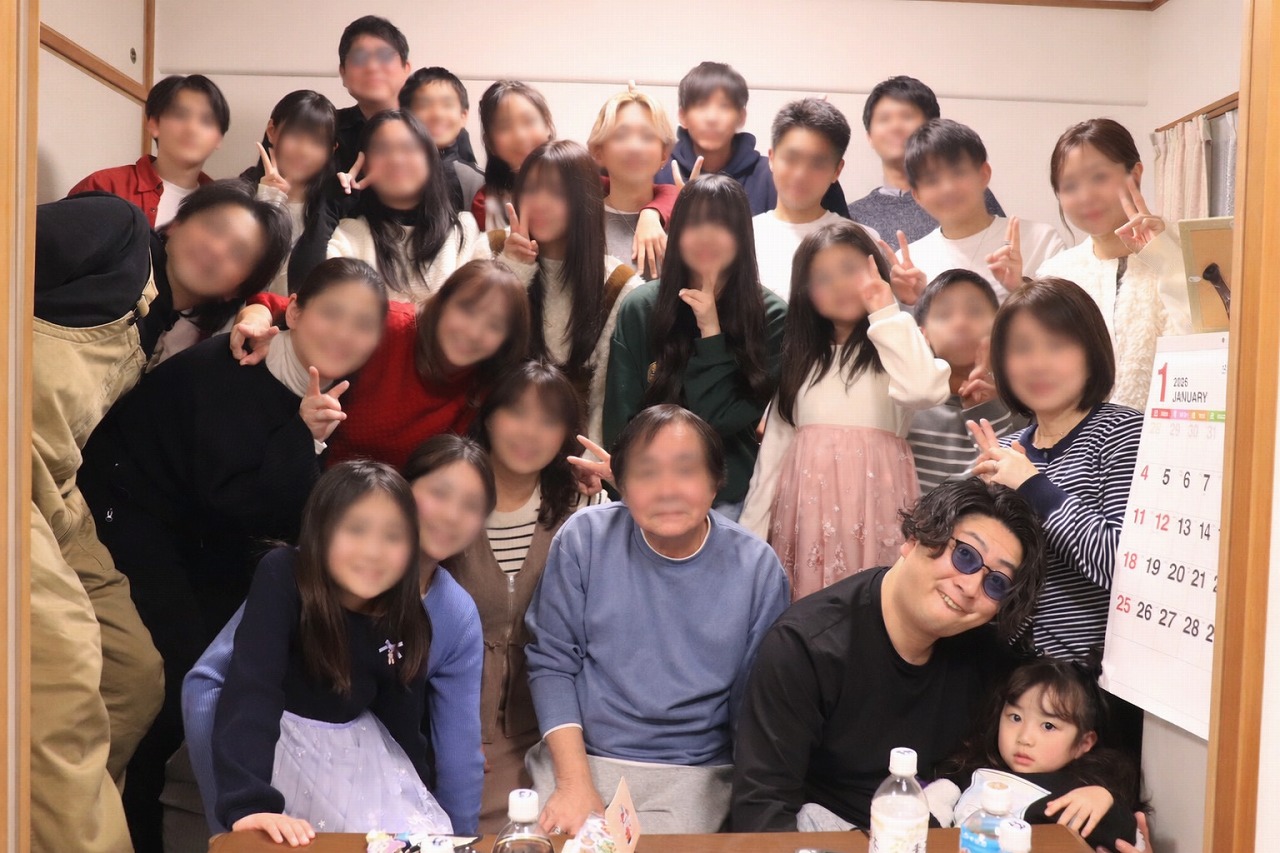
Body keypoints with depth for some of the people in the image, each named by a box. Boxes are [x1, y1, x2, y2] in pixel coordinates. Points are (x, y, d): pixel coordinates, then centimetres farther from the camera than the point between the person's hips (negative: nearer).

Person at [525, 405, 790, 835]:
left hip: (692, 774, 0)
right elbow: (551, 662, -3)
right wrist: (575, 781, -10)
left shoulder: (757, 569, -6)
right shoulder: (583, 538, -6)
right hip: (577, 756, 1)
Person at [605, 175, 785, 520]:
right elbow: (620, 416, -2)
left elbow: (728, 420, -13)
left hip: (728, 499, -1)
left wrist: (711, 333, -17)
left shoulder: (771, 317, -7)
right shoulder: (640, 307, -3)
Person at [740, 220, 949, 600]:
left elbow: (922, 391, -22)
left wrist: (887, 315, -9)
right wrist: (752, 529, 6)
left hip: (872, 497, -4)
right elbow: (775, 442, 11)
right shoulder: (800, 356, 15)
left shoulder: (897, 343, 2)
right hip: (807, 502, 4)